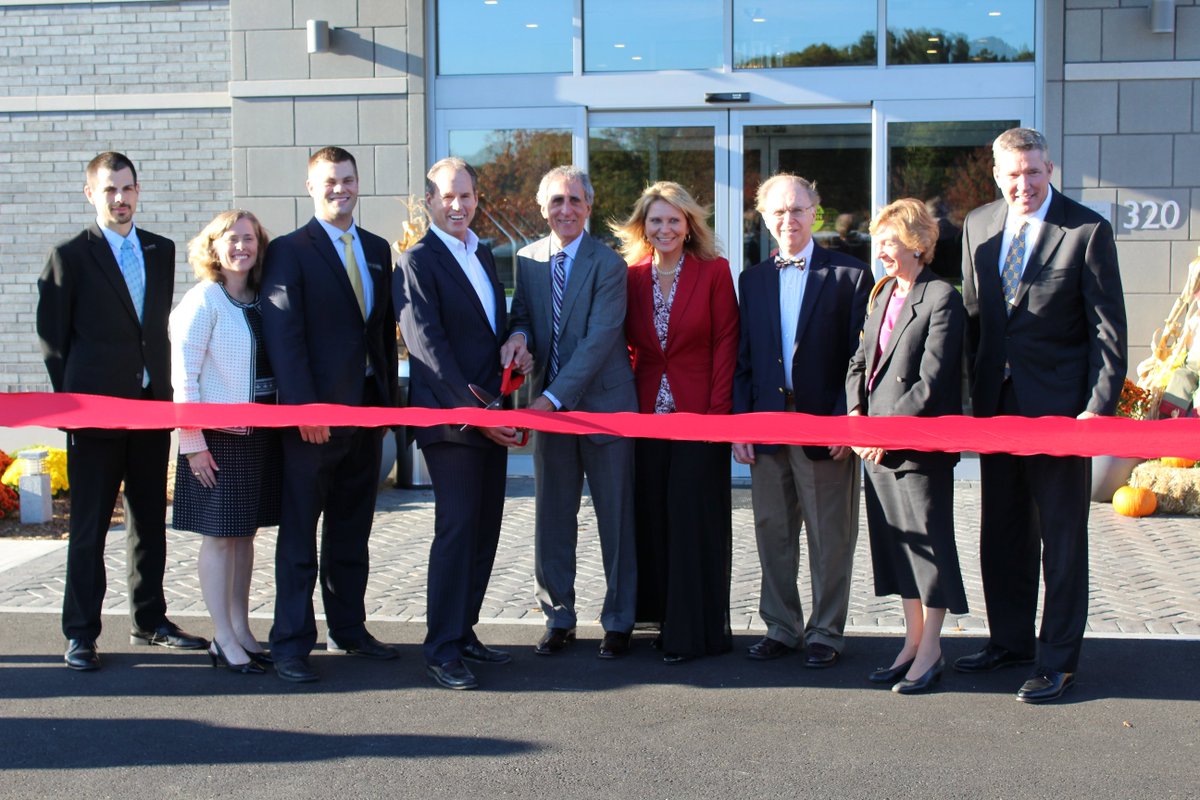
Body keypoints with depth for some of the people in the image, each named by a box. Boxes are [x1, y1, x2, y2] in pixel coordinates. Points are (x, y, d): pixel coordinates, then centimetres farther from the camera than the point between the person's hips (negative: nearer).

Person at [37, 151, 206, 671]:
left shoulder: (162, 251, 10)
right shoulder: (69, 256, -3)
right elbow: (52, 338, -1)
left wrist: (164, 386, 5)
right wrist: (71, 401, -4)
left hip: (152, 405, 5)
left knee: (150, 520, 12)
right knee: (89, 526, 2)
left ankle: (149, 620, 24)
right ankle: (80, 634, 10)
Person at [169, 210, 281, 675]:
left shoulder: (261, 301, 9)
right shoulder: (203, 301, -8)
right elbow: (183, 376, -12)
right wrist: (192, 441, -16)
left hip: (260, 435, 6)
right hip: (217, 438, -6)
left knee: (245, 532, 12)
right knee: (218, 536, 0)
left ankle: (241, 631, 20)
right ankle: (224, 641, 6)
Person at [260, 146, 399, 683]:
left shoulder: (377, 250, 14)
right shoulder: (289, 251, -4)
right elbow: (283, 336, -11)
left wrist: (389, 397, 9)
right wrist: (303, 407, -18)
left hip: (368, 409, 6)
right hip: (314, 413, -6)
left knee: (352, 532, 14)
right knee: (299, 534, 1)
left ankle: (349, 629, 25)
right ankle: (290, 643, 7)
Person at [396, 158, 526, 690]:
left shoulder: (483, 256, 17)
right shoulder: (418, 261, -7)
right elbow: (428, 347, -14)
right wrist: (473, 411, -18)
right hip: (448, 418, -7)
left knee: (485, 529, 9)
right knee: (457, 528, -7)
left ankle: (464, 632, 20)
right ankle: (443, 650, 0)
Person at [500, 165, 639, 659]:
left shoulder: (608, 264, -9)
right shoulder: (528, 259, 7)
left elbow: (599, 338, -17)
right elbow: (522, 310, 13)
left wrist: (555, 396, -23)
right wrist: (517, 332, -13)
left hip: (604, 403, -4)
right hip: (549, 406, 4)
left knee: (616, 520, 4)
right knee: (552, 520, 10)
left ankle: (618, 622, 16)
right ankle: (558, 618, 22)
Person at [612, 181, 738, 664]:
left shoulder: (714, 272, -1)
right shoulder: (632, 276, 7)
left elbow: (725, 342, -4)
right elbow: (625, 345, 12)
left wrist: (718, 410, -10)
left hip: (699, 413, -4)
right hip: (647, 413, 4)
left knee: (695, 520, -1)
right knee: (653, 519, 7)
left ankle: (694, 632, 7)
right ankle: (663, 620, 19)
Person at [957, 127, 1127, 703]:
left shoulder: (1087, 230, -9)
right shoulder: (978, 226, 7)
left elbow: (1109, 327, -9)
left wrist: (1100, 408, -15)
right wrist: (974, 387, 10)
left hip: (1058, 404, -5)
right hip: (997, 401, 6)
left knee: (1061, 534, 3)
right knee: (1001, 529, 15)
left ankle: (1058, 659, 13)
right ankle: (1009, 639, 30)